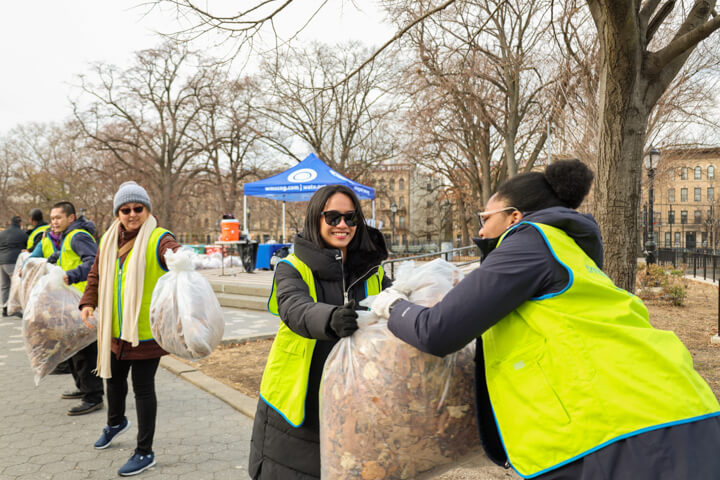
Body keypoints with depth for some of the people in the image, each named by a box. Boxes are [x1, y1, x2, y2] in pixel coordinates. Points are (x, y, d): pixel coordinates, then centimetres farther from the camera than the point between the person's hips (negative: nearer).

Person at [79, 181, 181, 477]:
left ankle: (145, 452, 18)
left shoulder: (159, 240, -14)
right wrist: (88, 302, 1)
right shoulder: (109, 240, 6)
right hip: (115, 329, 7)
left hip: (147, 330, -7)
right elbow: (96, 275, 16)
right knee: (114, 378, 25)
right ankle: (116, 422, 56)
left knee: (143, 387, 1)